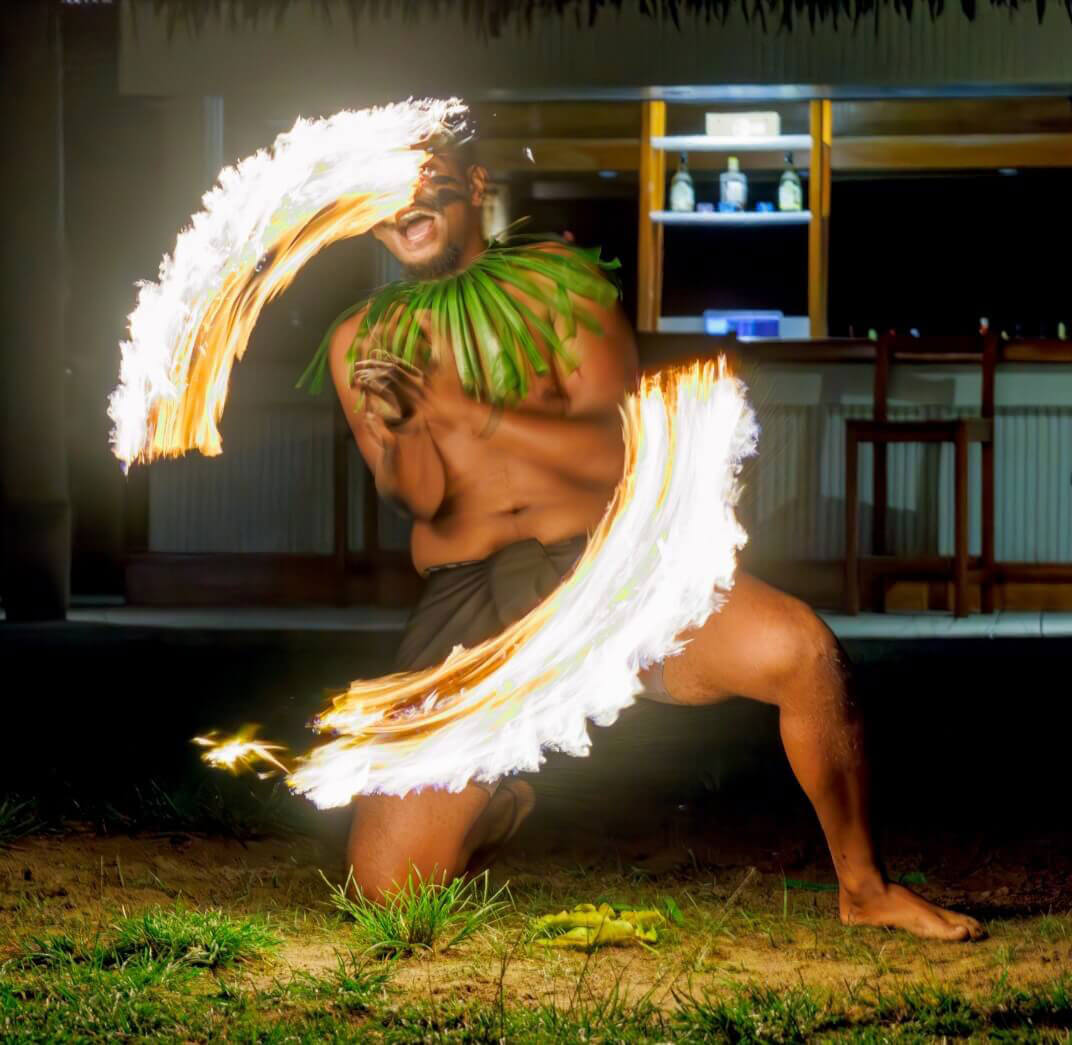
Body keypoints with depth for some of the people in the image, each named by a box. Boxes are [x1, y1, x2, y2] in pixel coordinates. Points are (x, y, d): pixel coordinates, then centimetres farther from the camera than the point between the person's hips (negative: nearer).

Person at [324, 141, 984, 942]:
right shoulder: (360, 344, 6)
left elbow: (623, 449, -9)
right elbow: (418, 495, -7)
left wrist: (466, 409, -21)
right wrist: (397, 424, -31)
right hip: (471, 605, 1)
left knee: (797, 648, -31)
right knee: (387, 883, -11)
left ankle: (864, 888, -8)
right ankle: (500, 804, 26)